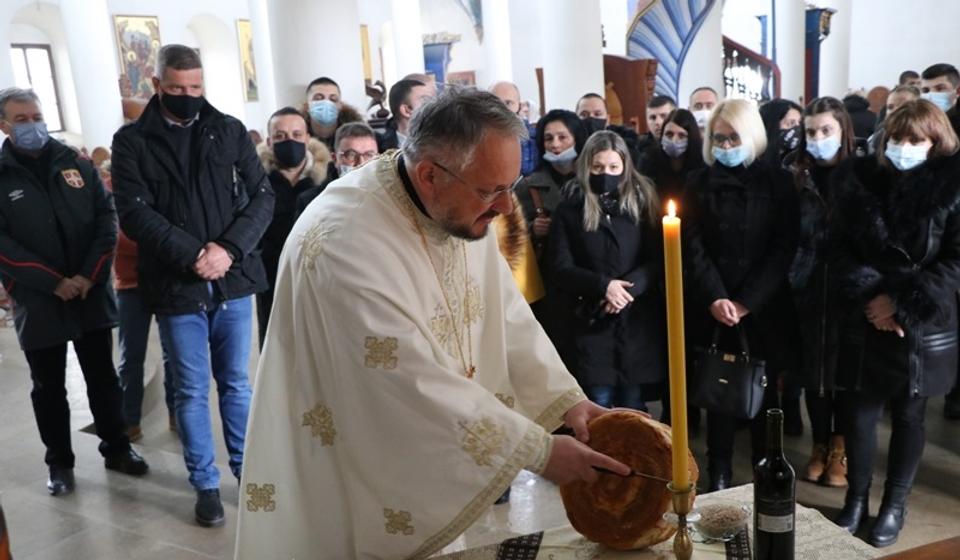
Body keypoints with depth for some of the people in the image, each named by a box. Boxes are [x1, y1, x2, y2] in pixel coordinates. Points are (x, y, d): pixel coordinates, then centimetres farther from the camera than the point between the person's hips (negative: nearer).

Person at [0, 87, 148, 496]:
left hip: (91, 294, 2)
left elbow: (106, 218, 1)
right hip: (37, 302, -2)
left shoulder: (76, 165, 6)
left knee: (103, 377, 12)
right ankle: (59, 462, 25)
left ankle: (116, 448, 27)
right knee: (49, 387, 10)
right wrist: (54, 282, -16)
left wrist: (90, 275, -10)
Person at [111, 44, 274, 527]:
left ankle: (248, 468, 29)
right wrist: (193, 255, -17)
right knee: (192, 391, 8)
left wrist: (229, 248, -13)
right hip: (176, 286, -1)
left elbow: (262, 196, 1)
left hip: (233, 279, 1)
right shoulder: (131, 141, 1)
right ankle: (206, 484, 23)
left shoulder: (230, 131, 6)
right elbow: (135, 213, -8)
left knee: (236, 383, 12)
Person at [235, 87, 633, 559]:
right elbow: (417, 388, -31)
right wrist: (540, 450, -24)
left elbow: (505, 317, 2)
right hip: (352, 478, -7)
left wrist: (567, 401, -10)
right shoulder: (347, 243, -31)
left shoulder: (464, 209, -6)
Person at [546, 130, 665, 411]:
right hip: (592, 322, -1)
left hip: (638, 320, 1)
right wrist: (602, 285, -17)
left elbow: (658, 259, 1)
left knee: (633, 408, 8)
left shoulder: (641, 202, 6)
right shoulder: (569, 209, 2)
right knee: (599, 406, 2)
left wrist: (630, 286, -16)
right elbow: (560, 269, -3)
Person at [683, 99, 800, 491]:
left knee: (763, 391, 6)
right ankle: (719, 475, 16)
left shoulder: (777, 182, 2)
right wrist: (715, 298, -14)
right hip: (714, 308, 1)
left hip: (764, 308, -1)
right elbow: (693, 248, -1)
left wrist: (747, 301, -11)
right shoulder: (698, 183, 6)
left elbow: (784, 249, -3)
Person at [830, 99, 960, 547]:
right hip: (865, 322, 1)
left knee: (908, 416, 12)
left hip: (924, 327, -1)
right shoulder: (860, 180, 1)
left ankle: (894, 505, 28)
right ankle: (856, 497, 27)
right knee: (859, 413, 7)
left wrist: (903, 305, -16)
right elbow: (841, 249, 0)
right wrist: (867, 295, -13)